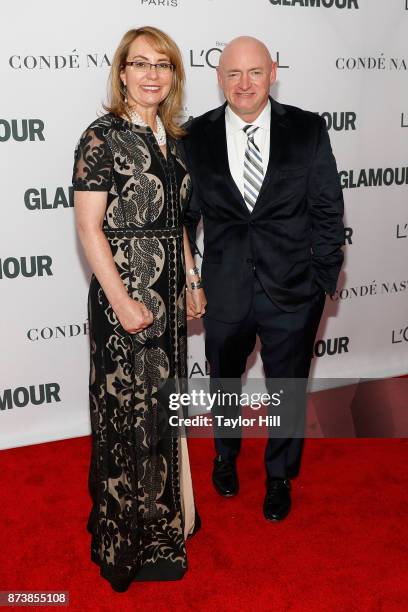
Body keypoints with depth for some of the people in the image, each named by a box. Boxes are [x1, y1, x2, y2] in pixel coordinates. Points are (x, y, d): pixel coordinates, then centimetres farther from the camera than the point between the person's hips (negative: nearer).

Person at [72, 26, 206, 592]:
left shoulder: (170, 138, 11)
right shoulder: (103, 137, -11)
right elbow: (89, 226, -16)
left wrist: (192, 281, 14)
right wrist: (121, 301, -19)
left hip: (168, 292, 7)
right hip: (126, 294, -7)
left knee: (163, 404, 18)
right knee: (131, 412, 3)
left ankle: (163, 512, 39)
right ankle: (132, 542, 23)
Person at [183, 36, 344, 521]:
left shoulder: (308, 130, -5)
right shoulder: (197, 136, -4)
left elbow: (327, 210, -2)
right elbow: (185, 213, 1)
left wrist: (324, 277, -5)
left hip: (292, 291, 0)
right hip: (224, 290, 1)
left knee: (288, 391, 15)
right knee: (223, 382, 22)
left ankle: (280, 477, 41)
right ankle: (225, 455, 52)